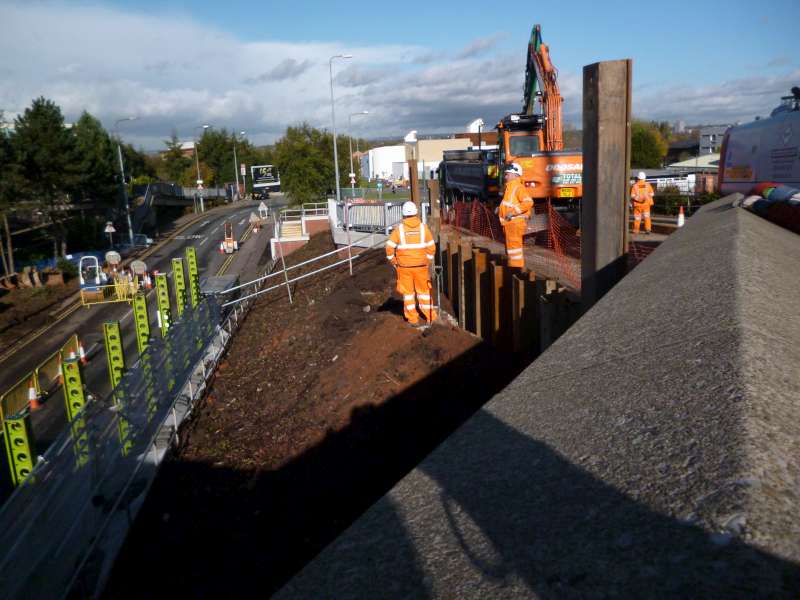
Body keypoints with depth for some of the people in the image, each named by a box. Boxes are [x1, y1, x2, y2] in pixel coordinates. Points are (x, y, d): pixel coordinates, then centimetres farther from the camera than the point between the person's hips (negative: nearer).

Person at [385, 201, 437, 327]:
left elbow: (389, 247, -11)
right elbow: (431, 247, -2)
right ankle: (430, 317, 19)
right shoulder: (423, 227, -4)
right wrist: (428, 262, 10)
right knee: (424, 291, 14)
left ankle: (413, 319, 15)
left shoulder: (399, 229, -8)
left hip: (404, 266, -1)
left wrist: (393, 262, 3)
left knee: (408, 292, 11)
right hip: (421, 266, 1)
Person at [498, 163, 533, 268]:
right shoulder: (510, 187, 17)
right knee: (510, 247, 19)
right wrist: (500, 208, 18)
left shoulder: (518, 187, -14)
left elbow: (528, 202, -27)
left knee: (514, 247, -8)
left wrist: (513, 212, -27)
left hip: (515, 222, -10)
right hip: (509, 223, 10)